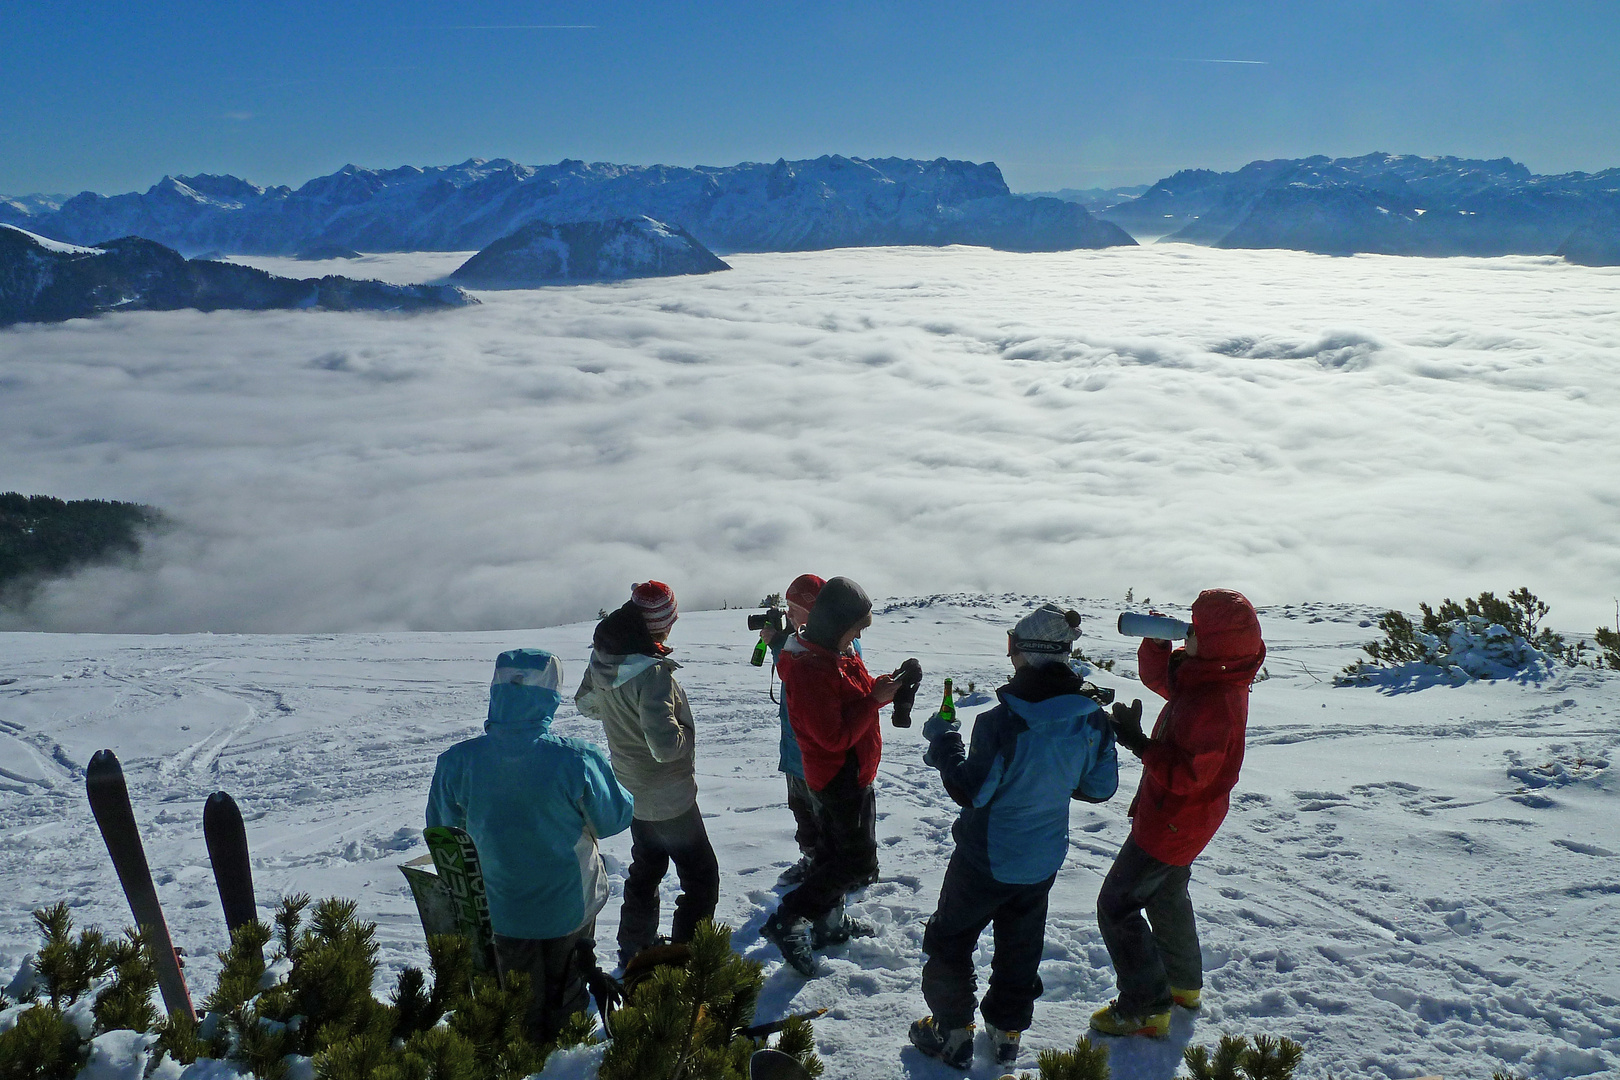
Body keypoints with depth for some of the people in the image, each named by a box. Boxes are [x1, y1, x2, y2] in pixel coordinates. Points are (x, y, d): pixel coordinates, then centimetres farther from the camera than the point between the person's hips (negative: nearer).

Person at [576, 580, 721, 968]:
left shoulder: (602, 658, -6)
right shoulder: (652, 672, -32)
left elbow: (586, 703, 13)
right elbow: (665, 745, -36)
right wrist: (686, 731, -16)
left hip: (631, 788, 8)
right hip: (669, 796, -8)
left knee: (646, 868, 26)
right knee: (701, 878, 7)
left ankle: (634, 950, 38)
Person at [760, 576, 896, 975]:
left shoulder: (840, 652, 4)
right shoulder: (808, 669, -28)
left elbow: (856, 698, 11)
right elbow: (834, 736, -29)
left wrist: (883, 686, -9)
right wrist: (875, 699, -25)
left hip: (849, 772, 10)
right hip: (840, 775, -10)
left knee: (836, 849, 21)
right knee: (859, 860, -3)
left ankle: (828, 923, 36)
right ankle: (786, 922, 3)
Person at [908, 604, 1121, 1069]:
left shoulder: (1001, 722, -31)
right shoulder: (1092, 718, -13)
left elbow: (971, 791, -22)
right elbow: (1100, 787, -1)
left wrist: (944, 743, -10)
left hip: (986, 860, -5)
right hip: (1043, 860, 5)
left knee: (950, 939, 17)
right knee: (1021, 944, 25)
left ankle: (952, 1032, 28)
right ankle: (1008, 1031, 40)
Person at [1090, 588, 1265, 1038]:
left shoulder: (1216, 703, -33)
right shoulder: (1204, 675, -4)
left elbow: (1184, 774, -31)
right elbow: (1159, 676, 11)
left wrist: (1138, 743, -29)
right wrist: (1157, 641, -6)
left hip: (1174, 823, -10)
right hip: (1178, 815, 10)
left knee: (1117, 904, -1)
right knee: (1166, 894, 28)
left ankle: (1145, 1008, 8)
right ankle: (1184, 983, 47)